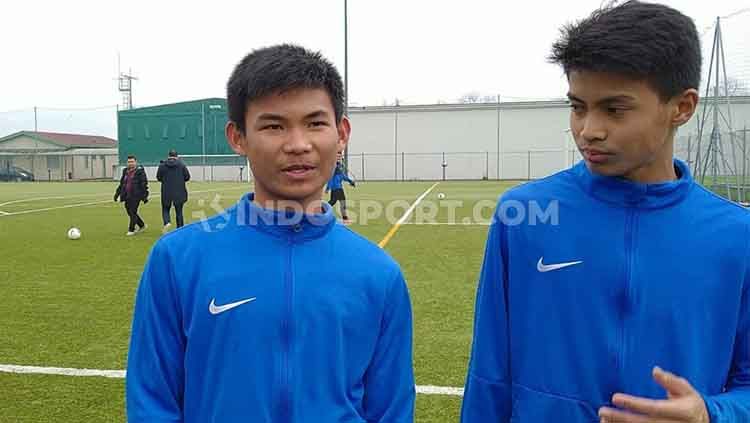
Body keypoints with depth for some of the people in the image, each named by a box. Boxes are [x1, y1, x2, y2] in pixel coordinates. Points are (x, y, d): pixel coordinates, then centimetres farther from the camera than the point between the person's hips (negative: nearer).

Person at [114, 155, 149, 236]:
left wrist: (145, 196, -13)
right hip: (127, 196, 7)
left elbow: (144, 184, -9)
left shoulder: (140, 171, -6)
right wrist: (117, 193, 19)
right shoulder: (126, 171, 13)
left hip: (136, 196, -7)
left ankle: (131, 230, 3)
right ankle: (142, 225, 29)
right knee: (130, 212, 11)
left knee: (133, 212, -7)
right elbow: (121, 183, 22)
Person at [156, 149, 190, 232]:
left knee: (165, 209, 13)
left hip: (166, 192, 0)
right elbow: (187, 177, -2)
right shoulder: (181, 165, -4)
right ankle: (180, 228, 12)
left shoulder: (162, 165, -2)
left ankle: (167, 222, -13)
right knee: (179, 211, 10)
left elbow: (158, 178, 4)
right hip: (179, 192, 0)